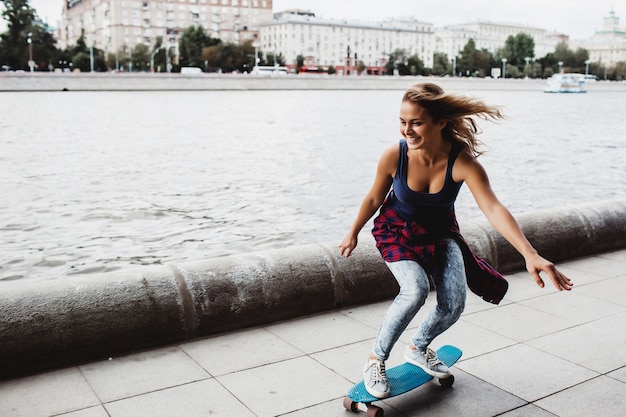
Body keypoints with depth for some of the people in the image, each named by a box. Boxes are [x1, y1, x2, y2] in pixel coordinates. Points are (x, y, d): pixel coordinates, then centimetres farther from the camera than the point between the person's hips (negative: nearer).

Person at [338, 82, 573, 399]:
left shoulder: (463, 162, -29)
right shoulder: (394, 156, -27)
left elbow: (494, 209, -39)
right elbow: (374, 198, -9)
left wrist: (530, 255, -51)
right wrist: (353, 234, 5)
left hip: (439, 233, 2)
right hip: (397, 230, -2)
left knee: (454, 304, -9)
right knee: (416, 290, -27)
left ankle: (418, 349, 25)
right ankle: (376, 360, -5)